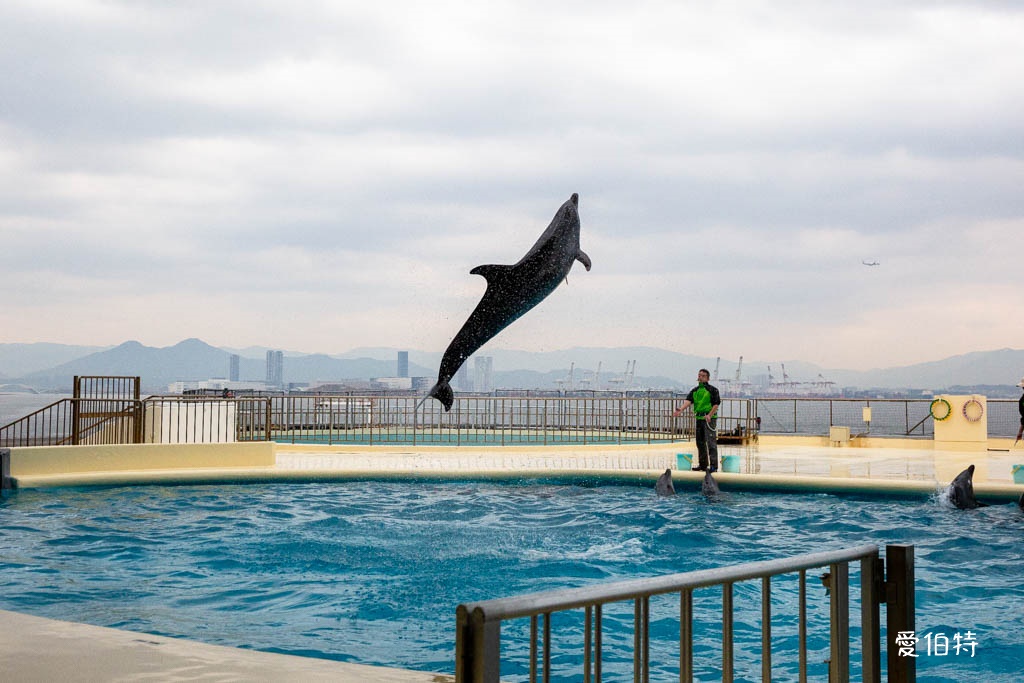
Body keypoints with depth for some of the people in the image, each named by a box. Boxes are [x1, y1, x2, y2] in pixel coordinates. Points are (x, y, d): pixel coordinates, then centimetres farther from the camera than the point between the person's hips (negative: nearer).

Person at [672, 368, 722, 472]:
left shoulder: (712, 390, -2)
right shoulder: (694, 391, 13)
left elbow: (716, 404, -7)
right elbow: (688, 401, 0)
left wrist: (709, 415, -19)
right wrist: (680, 410, -18)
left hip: (710, 419, -6)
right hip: (699, 418, 6)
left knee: (711, 442, -11)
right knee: (700, 442, 10)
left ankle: (713, 465, -12)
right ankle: (703, 465, 19)